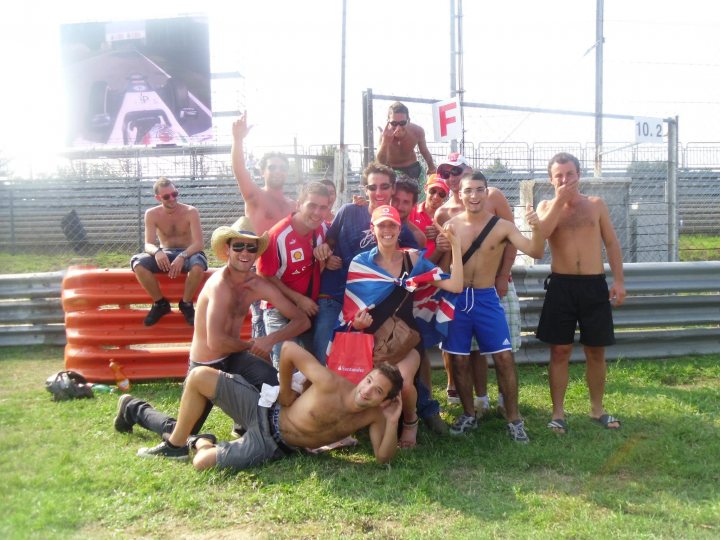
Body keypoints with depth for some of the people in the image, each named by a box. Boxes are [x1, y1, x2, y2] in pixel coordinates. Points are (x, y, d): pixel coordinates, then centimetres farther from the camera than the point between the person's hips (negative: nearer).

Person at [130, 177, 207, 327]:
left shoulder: (190, 212, -12)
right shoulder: (152, 214, -6)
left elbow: (198, 243, -20)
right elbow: (148, 244, -13)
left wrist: (182, 256, -40)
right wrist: (157, 252, -39)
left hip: (187, 253, -2)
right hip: (164, 254, 2)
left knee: (198, 264, -39)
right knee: (137, 262, -27)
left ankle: (186, 304, -11)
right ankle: (160, 303, -7)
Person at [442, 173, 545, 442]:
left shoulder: (502, 226, -4)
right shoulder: (451, 226, -1)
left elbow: (534, 252, -15)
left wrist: (537, 228, -31)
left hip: (487, 298, -1)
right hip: (456, 298, 1)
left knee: (504, 357, -4)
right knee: (459, 360, 6)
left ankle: (514, 419, 8)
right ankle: (468, 414, 23)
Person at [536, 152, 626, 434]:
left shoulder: (596, 204, 7)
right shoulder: (546, 206, 6)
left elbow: (611, 243, 7)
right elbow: (541, 232, -16)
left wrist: (619, 280, -1)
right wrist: (559, 200, -14)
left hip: (594, 285, 1)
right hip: (561, 286, -1)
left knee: (596, 351, 9)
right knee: (560, 350, 2)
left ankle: (597, 409, 25)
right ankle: (558, 412, 11)